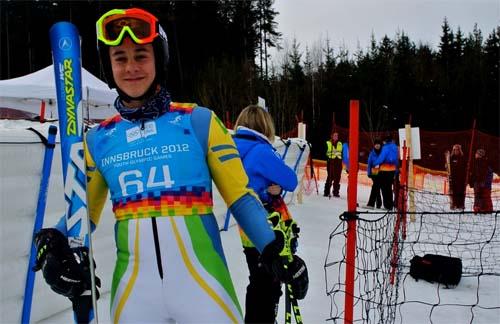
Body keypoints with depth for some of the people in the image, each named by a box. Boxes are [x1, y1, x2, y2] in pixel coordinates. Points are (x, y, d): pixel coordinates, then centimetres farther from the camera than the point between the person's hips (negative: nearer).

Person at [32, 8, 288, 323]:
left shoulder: (198, 121, -1)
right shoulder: (98, 139, 8)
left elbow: (240, 195, -1)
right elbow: (83, 210, 17)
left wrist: (272, 248, -14)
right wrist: (56, 243, -3)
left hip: (202, 279, -2)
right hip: (133, 289, 3)